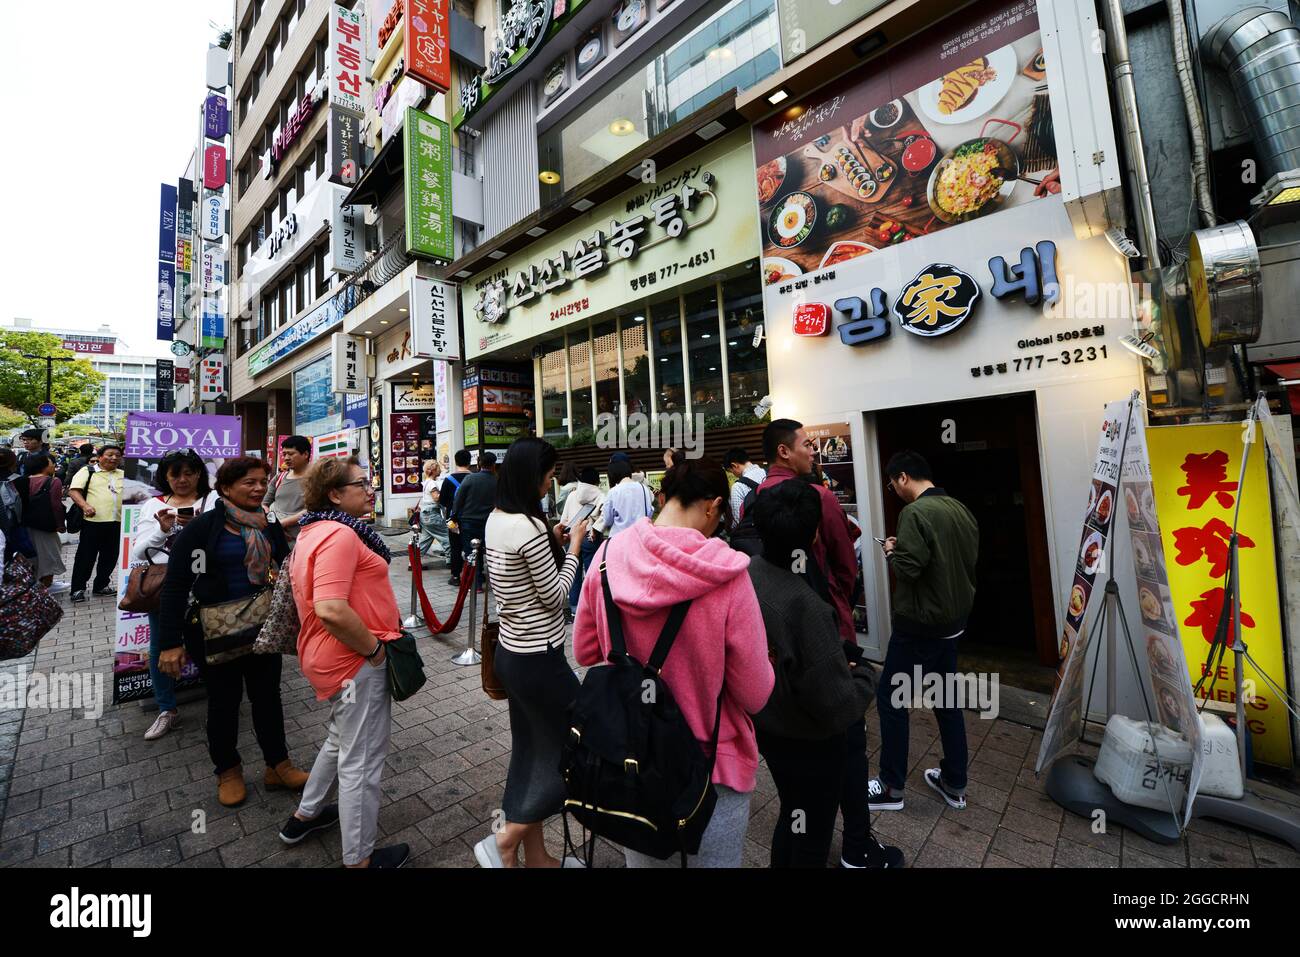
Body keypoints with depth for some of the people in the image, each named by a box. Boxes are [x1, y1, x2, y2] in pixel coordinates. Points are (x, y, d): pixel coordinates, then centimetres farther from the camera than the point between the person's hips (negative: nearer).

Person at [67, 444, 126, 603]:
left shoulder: (124, 475, 15)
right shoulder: (88, 471, 2)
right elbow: (73, 490, -7)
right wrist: (85, 505, -22)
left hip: (117, 522, 4)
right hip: (93, 521, -4)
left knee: (110, 557, 12)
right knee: (85, 556, 3)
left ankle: (101, 585, 25)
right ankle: (78, 589, 12)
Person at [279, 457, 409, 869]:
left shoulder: (313, 531, 10)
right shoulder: (339, 534, -23)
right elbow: (331, 610, -33)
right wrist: (374, 648, -21)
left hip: (327, 656, 10)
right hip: (357, 663, -10)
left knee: (342, 739, 31)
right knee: (361, 761, 7)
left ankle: (305, 815, 49)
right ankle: (360, 858, 25)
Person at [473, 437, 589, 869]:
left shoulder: (495, 519, 3)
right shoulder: (530, 527, -24)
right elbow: (554, 596, -16)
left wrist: (552, 540, 7)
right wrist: (574, 546, -8)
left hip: (511, 651, 9)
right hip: (540, 659, -9)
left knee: (530, 752, 20)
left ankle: (535, 855, 36)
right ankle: (503, 842, 17)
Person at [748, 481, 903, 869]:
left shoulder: (743, 574, -14)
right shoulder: (806, 606, -36)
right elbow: (839, 707, -29)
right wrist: (862, 673, -8)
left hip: (765, 727, 6)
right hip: (810, 743, -6)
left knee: (790, 815, 31)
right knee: (811, 840, 21)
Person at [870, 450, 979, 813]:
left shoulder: (914, 512, -21)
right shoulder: (961, 509, 5)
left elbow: (907, 569, -25)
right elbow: (970, 560, 13)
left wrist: (892, 550, -6)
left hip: (920, 624, -8)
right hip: (954, 620, 9)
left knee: (891, 699, 5)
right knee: (946, 699, 20)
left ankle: (891, 787, 16)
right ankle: (954, 784, 32)